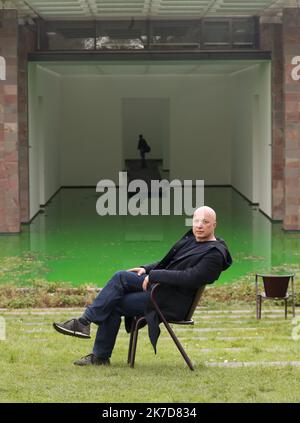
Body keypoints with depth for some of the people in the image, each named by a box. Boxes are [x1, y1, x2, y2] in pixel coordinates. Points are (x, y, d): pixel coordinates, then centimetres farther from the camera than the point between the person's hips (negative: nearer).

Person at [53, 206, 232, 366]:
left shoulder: (214, 253, -14)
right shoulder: (191, 240, 15)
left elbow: (190, 278, -25)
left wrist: (153, 275, -21)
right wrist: (147, 269, 7)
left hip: (172, 303, -9)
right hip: (161, 288, 9)